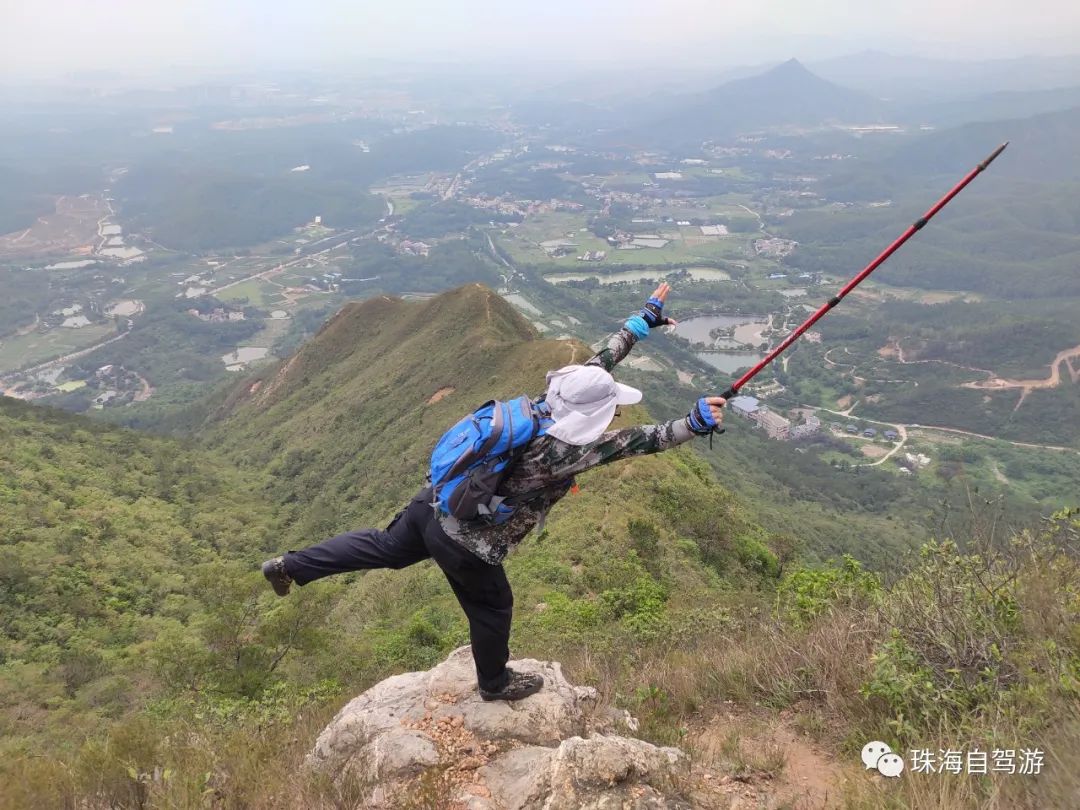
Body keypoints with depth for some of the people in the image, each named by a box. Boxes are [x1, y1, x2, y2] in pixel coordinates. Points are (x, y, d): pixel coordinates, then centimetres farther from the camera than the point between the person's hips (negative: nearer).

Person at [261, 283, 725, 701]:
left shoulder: (543, 401, -9)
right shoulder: (561, 452, -29)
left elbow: (597, 362, 1)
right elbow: (637, 441, -35)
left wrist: (644, 320, 6)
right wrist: (695, 424, -38)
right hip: (464, 543, -7)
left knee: (385, 548, 29)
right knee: (492, 607, 20)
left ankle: (290, 566, 36)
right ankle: (495, 684, 46)